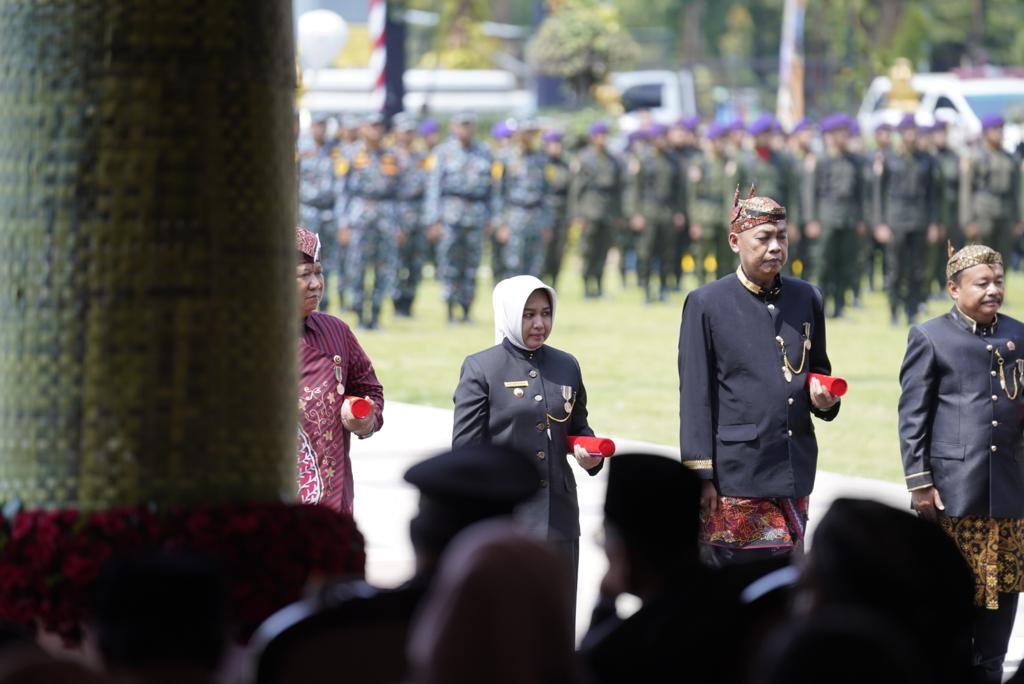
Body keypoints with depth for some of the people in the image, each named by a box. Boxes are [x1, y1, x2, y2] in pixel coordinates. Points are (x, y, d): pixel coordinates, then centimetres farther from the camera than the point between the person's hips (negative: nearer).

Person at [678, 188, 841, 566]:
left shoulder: (807, 298, 11)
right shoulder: (705, 304, -2)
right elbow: (695, 397, -4)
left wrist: (823, 399, -1)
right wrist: (702, 476, -9)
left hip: (794, 474, 5)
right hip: (735, 478, -5)